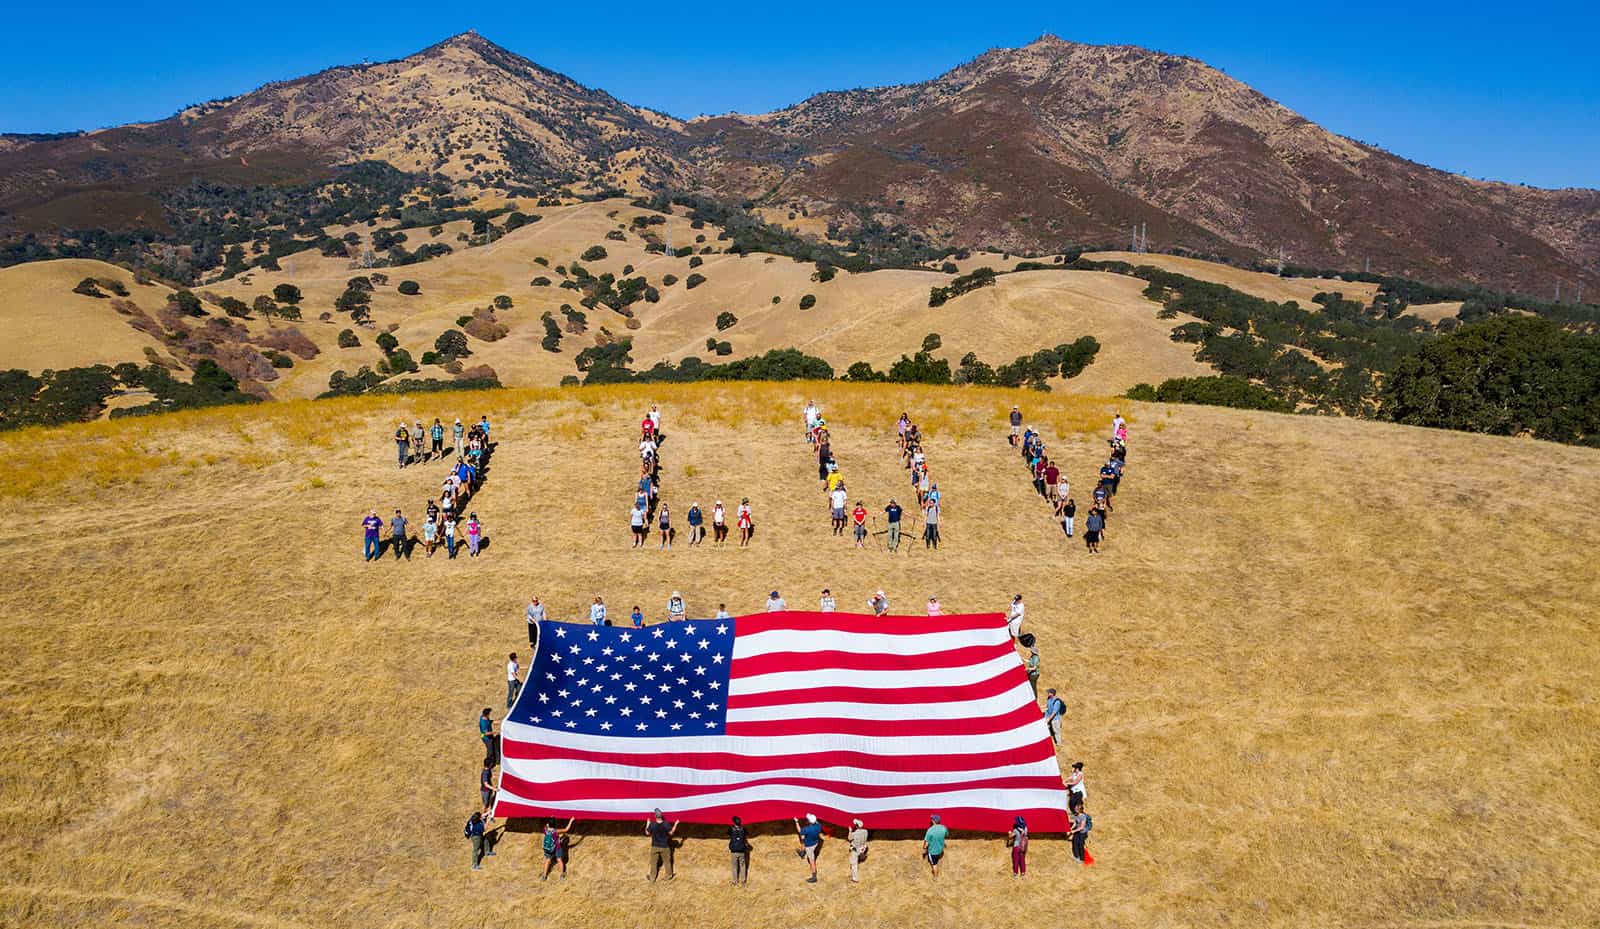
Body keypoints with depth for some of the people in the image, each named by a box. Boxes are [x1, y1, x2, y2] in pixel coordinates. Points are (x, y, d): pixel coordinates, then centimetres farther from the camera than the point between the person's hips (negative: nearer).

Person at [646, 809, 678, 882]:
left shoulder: (652, 825, -18)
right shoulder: (666, 824, -20)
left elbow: (647, 833, -2)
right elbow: (671, 833, -7)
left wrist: (647, 824, 9)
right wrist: (675, 824, 1)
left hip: (655, 847, 0)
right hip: (664, 847, 0)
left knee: (653, 863, 15)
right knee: (667, 861, 19)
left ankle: (652, 879, 22)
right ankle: (668, 876, 33)